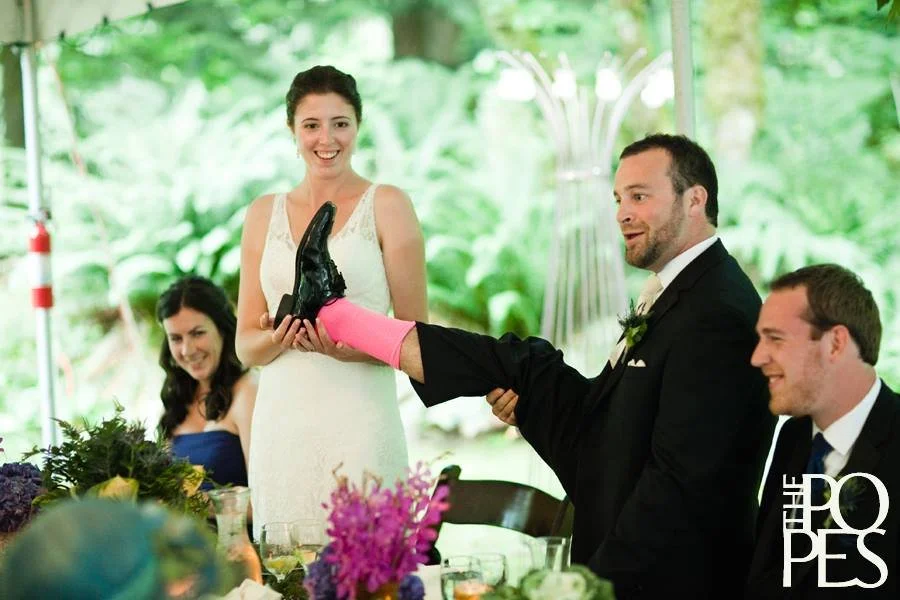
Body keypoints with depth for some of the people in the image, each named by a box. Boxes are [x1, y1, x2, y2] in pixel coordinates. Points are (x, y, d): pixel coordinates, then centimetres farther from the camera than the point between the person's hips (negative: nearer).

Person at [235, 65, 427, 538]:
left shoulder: (387, 206, 3)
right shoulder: (264, 214, 13)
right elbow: (246, 345, 14)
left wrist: (346, 348, -17)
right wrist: (280, 338, -8)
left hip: (360, 416, -3)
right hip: (281, 422, 3)